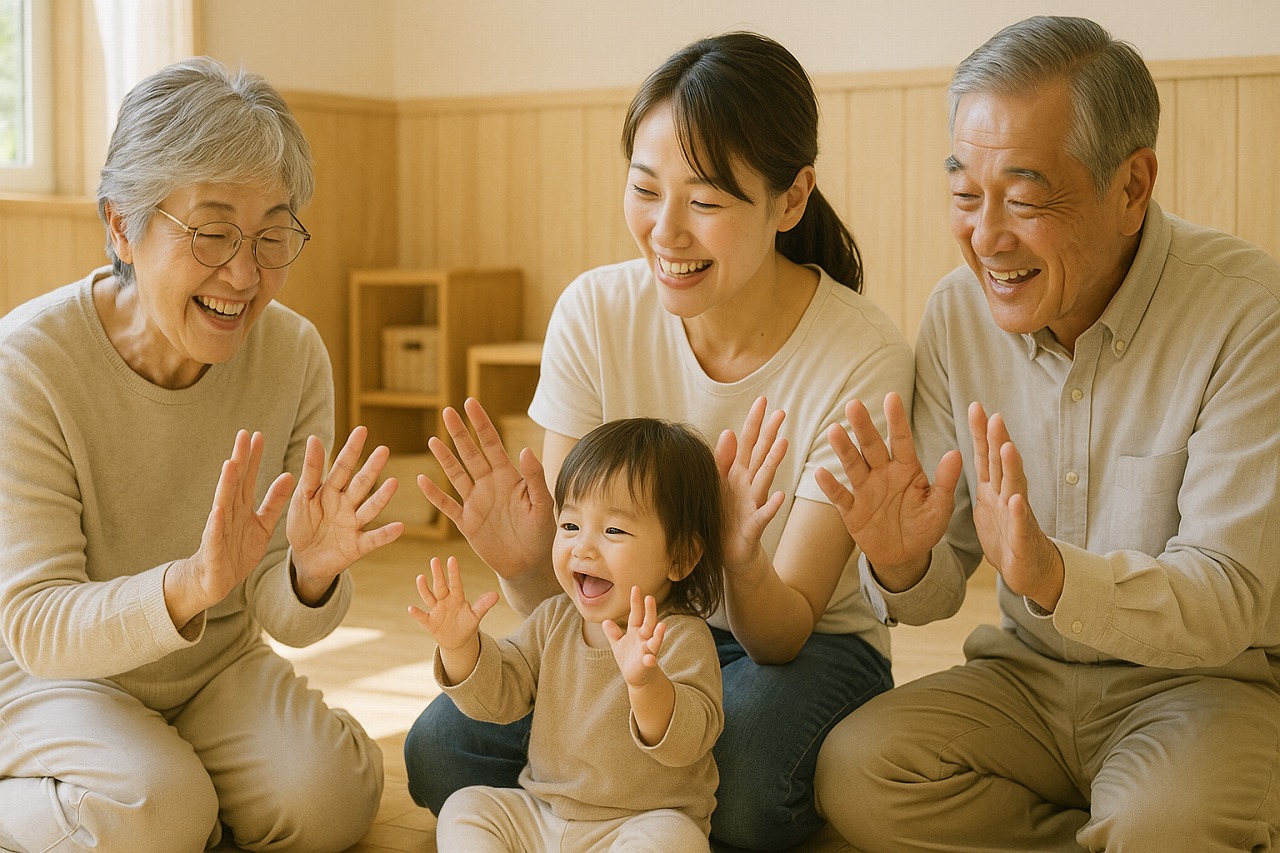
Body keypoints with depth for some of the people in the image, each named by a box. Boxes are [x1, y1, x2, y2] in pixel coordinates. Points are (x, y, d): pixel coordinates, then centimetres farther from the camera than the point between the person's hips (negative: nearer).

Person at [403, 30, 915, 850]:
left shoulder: (863, 359, -21)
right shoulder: (595, 314, -13)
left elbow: (786, 629, -20)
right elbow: (567, 592, -11)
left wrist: (741, 563, -43)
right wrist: (526, 565, -35)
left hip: (806, 641, -2)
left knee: (743, 787, -35)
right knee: (442, 751, -21)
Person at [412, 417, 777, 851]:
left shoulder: (681, 638, -17)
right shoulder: (554, 619, 2)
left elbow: (686, 741, -30)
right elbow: (498, 694, 4)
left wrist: (645, 683, -50)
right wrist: (461, 648, -15)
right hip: (540, 813, 6)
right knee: (464, 807, -6)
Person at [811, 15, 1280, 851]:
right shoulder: (958, 313, -3)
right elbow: (940, 587, 1)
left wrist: (1051, 574, -41)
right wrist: (903, 565, -24)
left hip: (1206, 681, -4)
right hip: (1029, 677, 5)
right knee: (855, 769, -21)